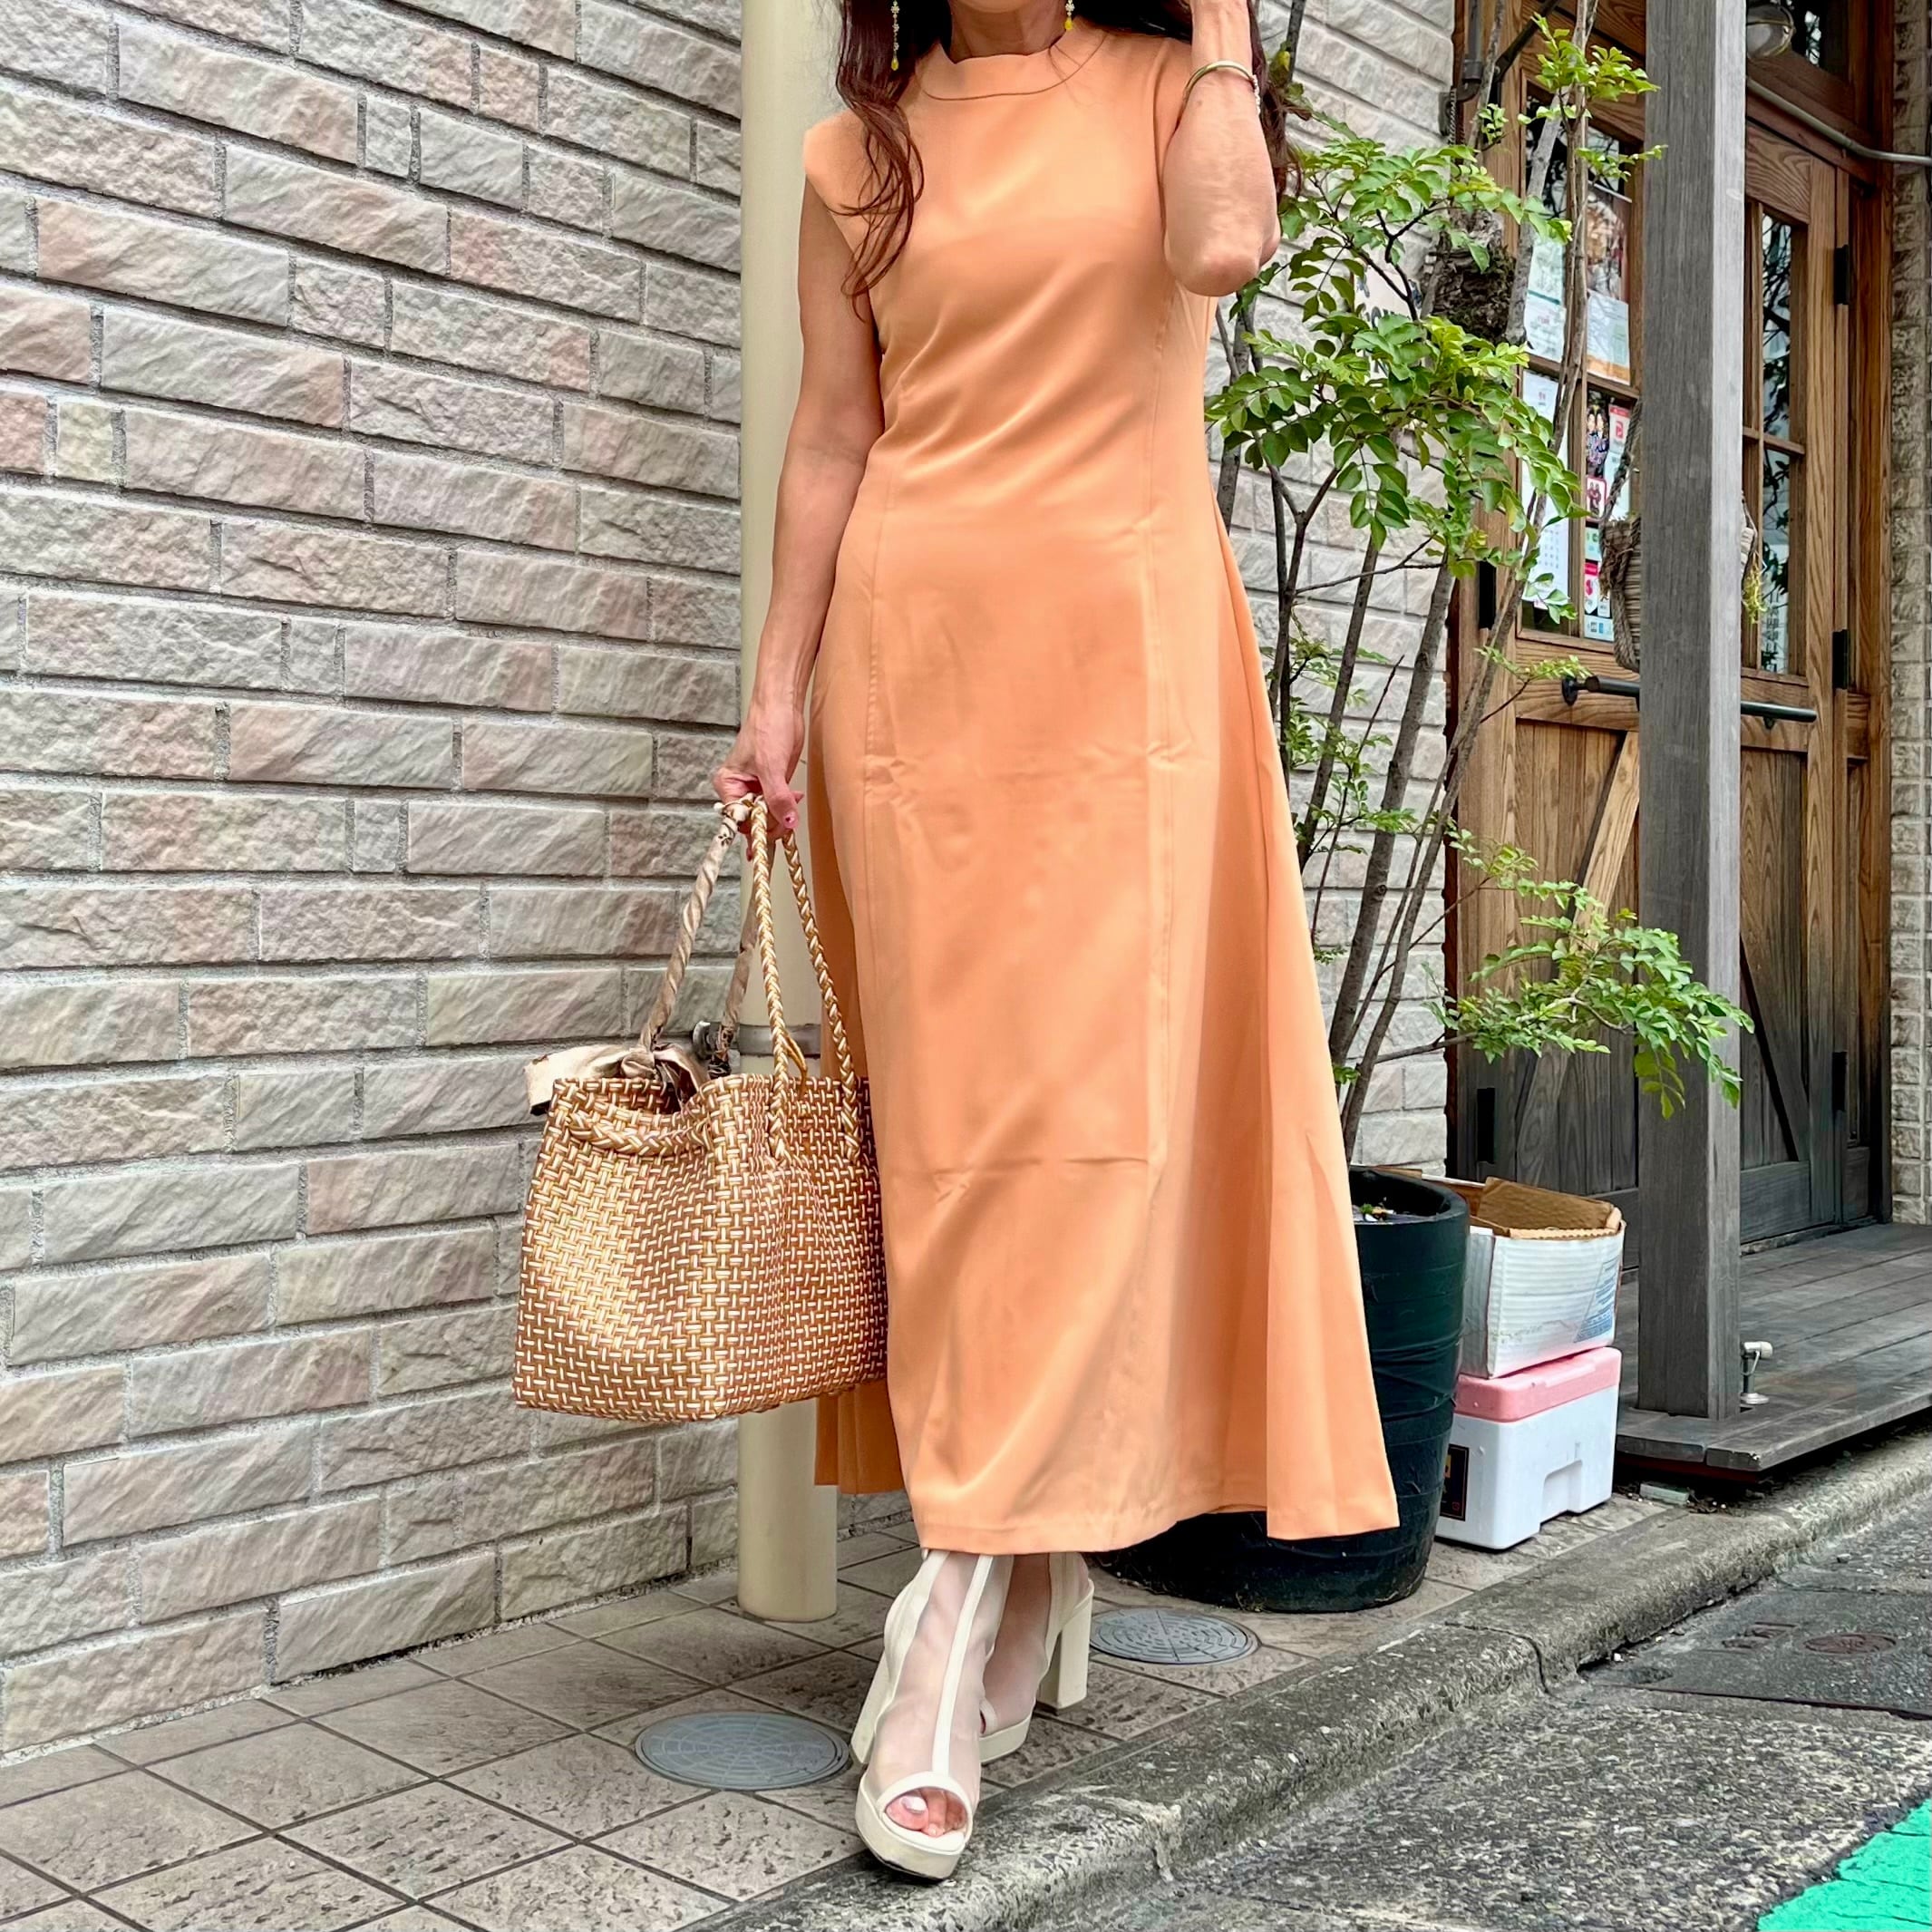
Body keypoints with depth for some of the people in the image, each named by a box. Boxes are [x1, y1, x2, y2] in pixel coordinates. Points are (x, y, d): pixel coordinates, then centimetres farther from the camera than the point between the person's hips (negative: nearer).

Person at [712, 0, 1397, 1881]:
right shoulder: (857, 153, 14)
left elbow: (1224, 246, -12)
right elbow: (832, 436, 9)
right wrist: (777, 700, 2)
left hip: (1124, 646, -1)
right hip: (916, 648, 1)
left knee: (1089, 1077, -10)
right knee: (950, 1092, -2)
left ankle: (958, 1627, -7)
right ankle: (1030, 1594, 9)